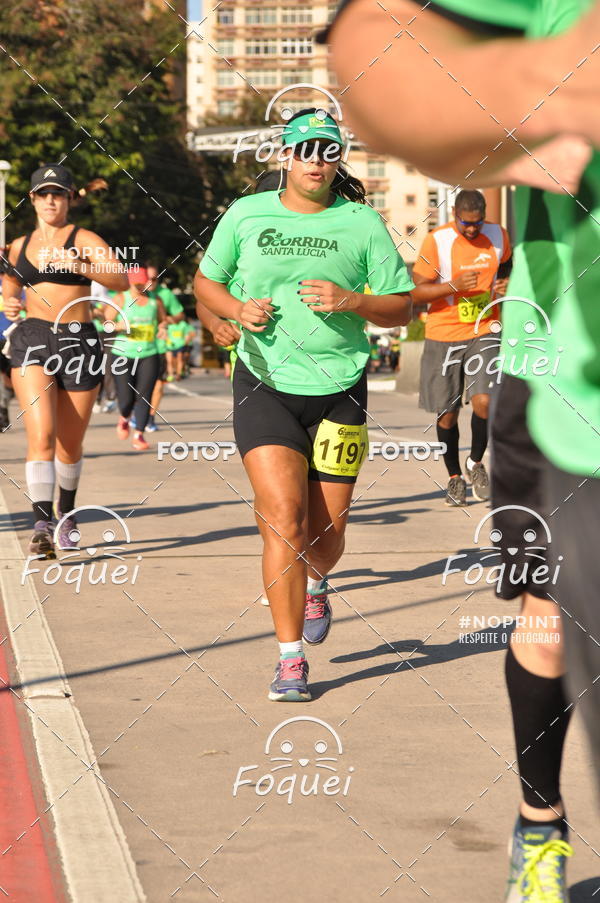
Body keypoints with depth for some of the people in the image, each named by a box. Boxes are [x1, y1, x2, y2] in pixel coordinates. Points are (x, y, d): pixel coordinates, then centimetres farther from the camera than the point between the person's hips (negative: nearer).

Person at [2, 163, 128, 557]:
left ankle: (66, 516, 34)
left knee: (70, 444, 10)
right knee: (41, 436, -18)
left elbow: (121, 279, -15)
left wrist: (80, 266, -30)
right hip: (32, 339, 1)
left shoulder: (84, 240, 0)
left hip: (79, 341, -1)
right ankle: (42, 524, -24)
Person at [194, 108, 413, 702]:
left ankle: (316, 586, 44)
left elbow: (402, 308, 4)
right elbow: (205, 281, 16)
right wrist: (237, 308, -5)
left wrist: (353, 301, -15)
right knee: (283, 518, -15)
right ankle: (290, 657, -5)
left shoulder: (363, 223, 3)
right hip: (265, 385, -1)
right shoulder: (246, 214, 5)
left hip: (339, 390, 1)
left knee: (326, 531, 6)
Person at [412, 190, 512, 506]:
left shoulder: (498, 235, 1)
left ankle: (476, 462, 12)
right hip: (443, 336, -1)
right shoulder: (436, 240, -10)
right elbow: (416, 291, -10)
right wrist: (454, 285, -25)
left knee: (484, 402, -16)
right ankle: (455, 477, 24)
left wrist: (506, 284, 0)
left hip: (484, 331, 1)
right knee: (447, 413, 4)